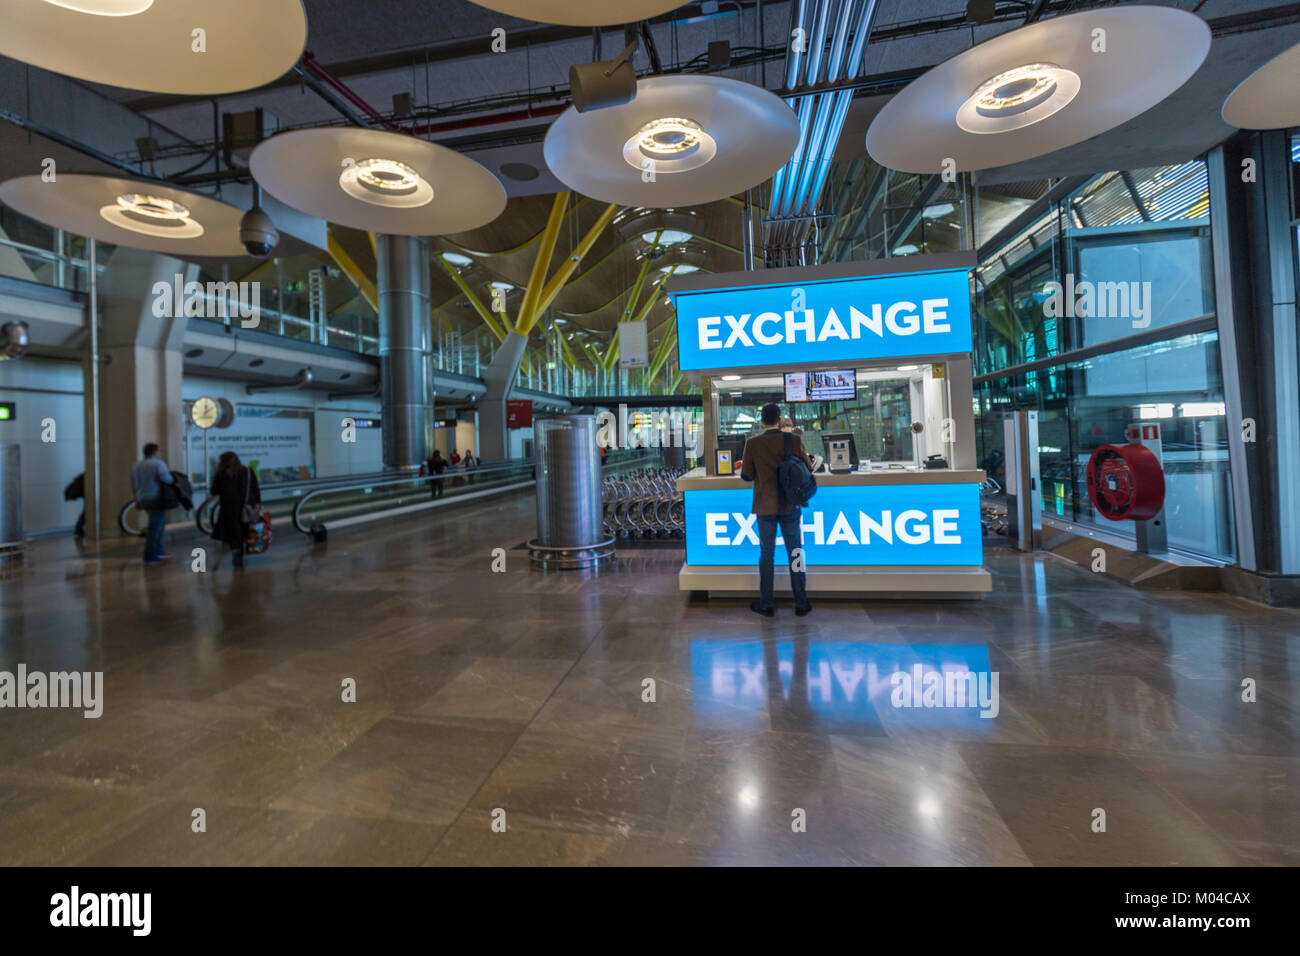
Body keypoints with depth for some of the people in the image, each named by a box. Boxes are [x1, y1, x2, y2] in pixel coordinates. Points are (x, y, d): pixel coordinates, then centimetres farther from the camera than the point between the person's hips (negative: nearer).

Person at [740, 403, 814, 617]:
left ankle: (766, 604, 17)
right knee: (795, 553, 11)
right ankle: (801, 603, 18)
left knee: (766, 554, 10)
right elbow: (808, 468, 1)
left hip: (765, 507, -1)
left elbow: (746, 475, -5)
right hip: (790, 506, 1)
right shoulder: (794, 440, -7)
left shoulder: (752, 444, -9)